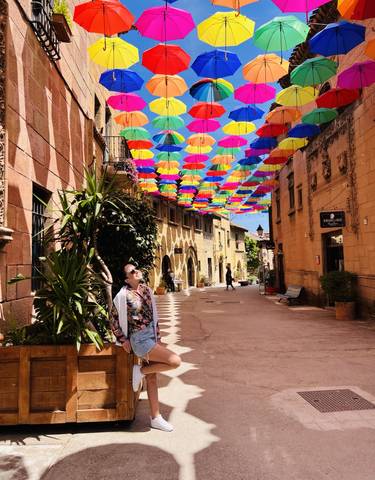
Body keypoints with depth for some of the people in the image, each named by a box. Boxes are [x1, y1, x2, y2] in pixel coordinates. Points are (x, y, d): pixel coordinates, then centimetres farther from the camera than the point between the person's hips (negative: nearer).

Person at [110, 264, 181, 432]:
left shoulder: (146, 289, 5)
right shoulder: (123, 295, -15)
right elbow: (113, 319, -7)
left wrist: (157, 336, 11)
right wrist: (123, 340, -7)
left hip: (151, 336, 7)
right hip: (140, 339, -7)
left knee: (152, 377, 14)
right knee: (175, 361, -15)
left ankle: (155, 418, 28)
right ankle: (140, 371, 5)